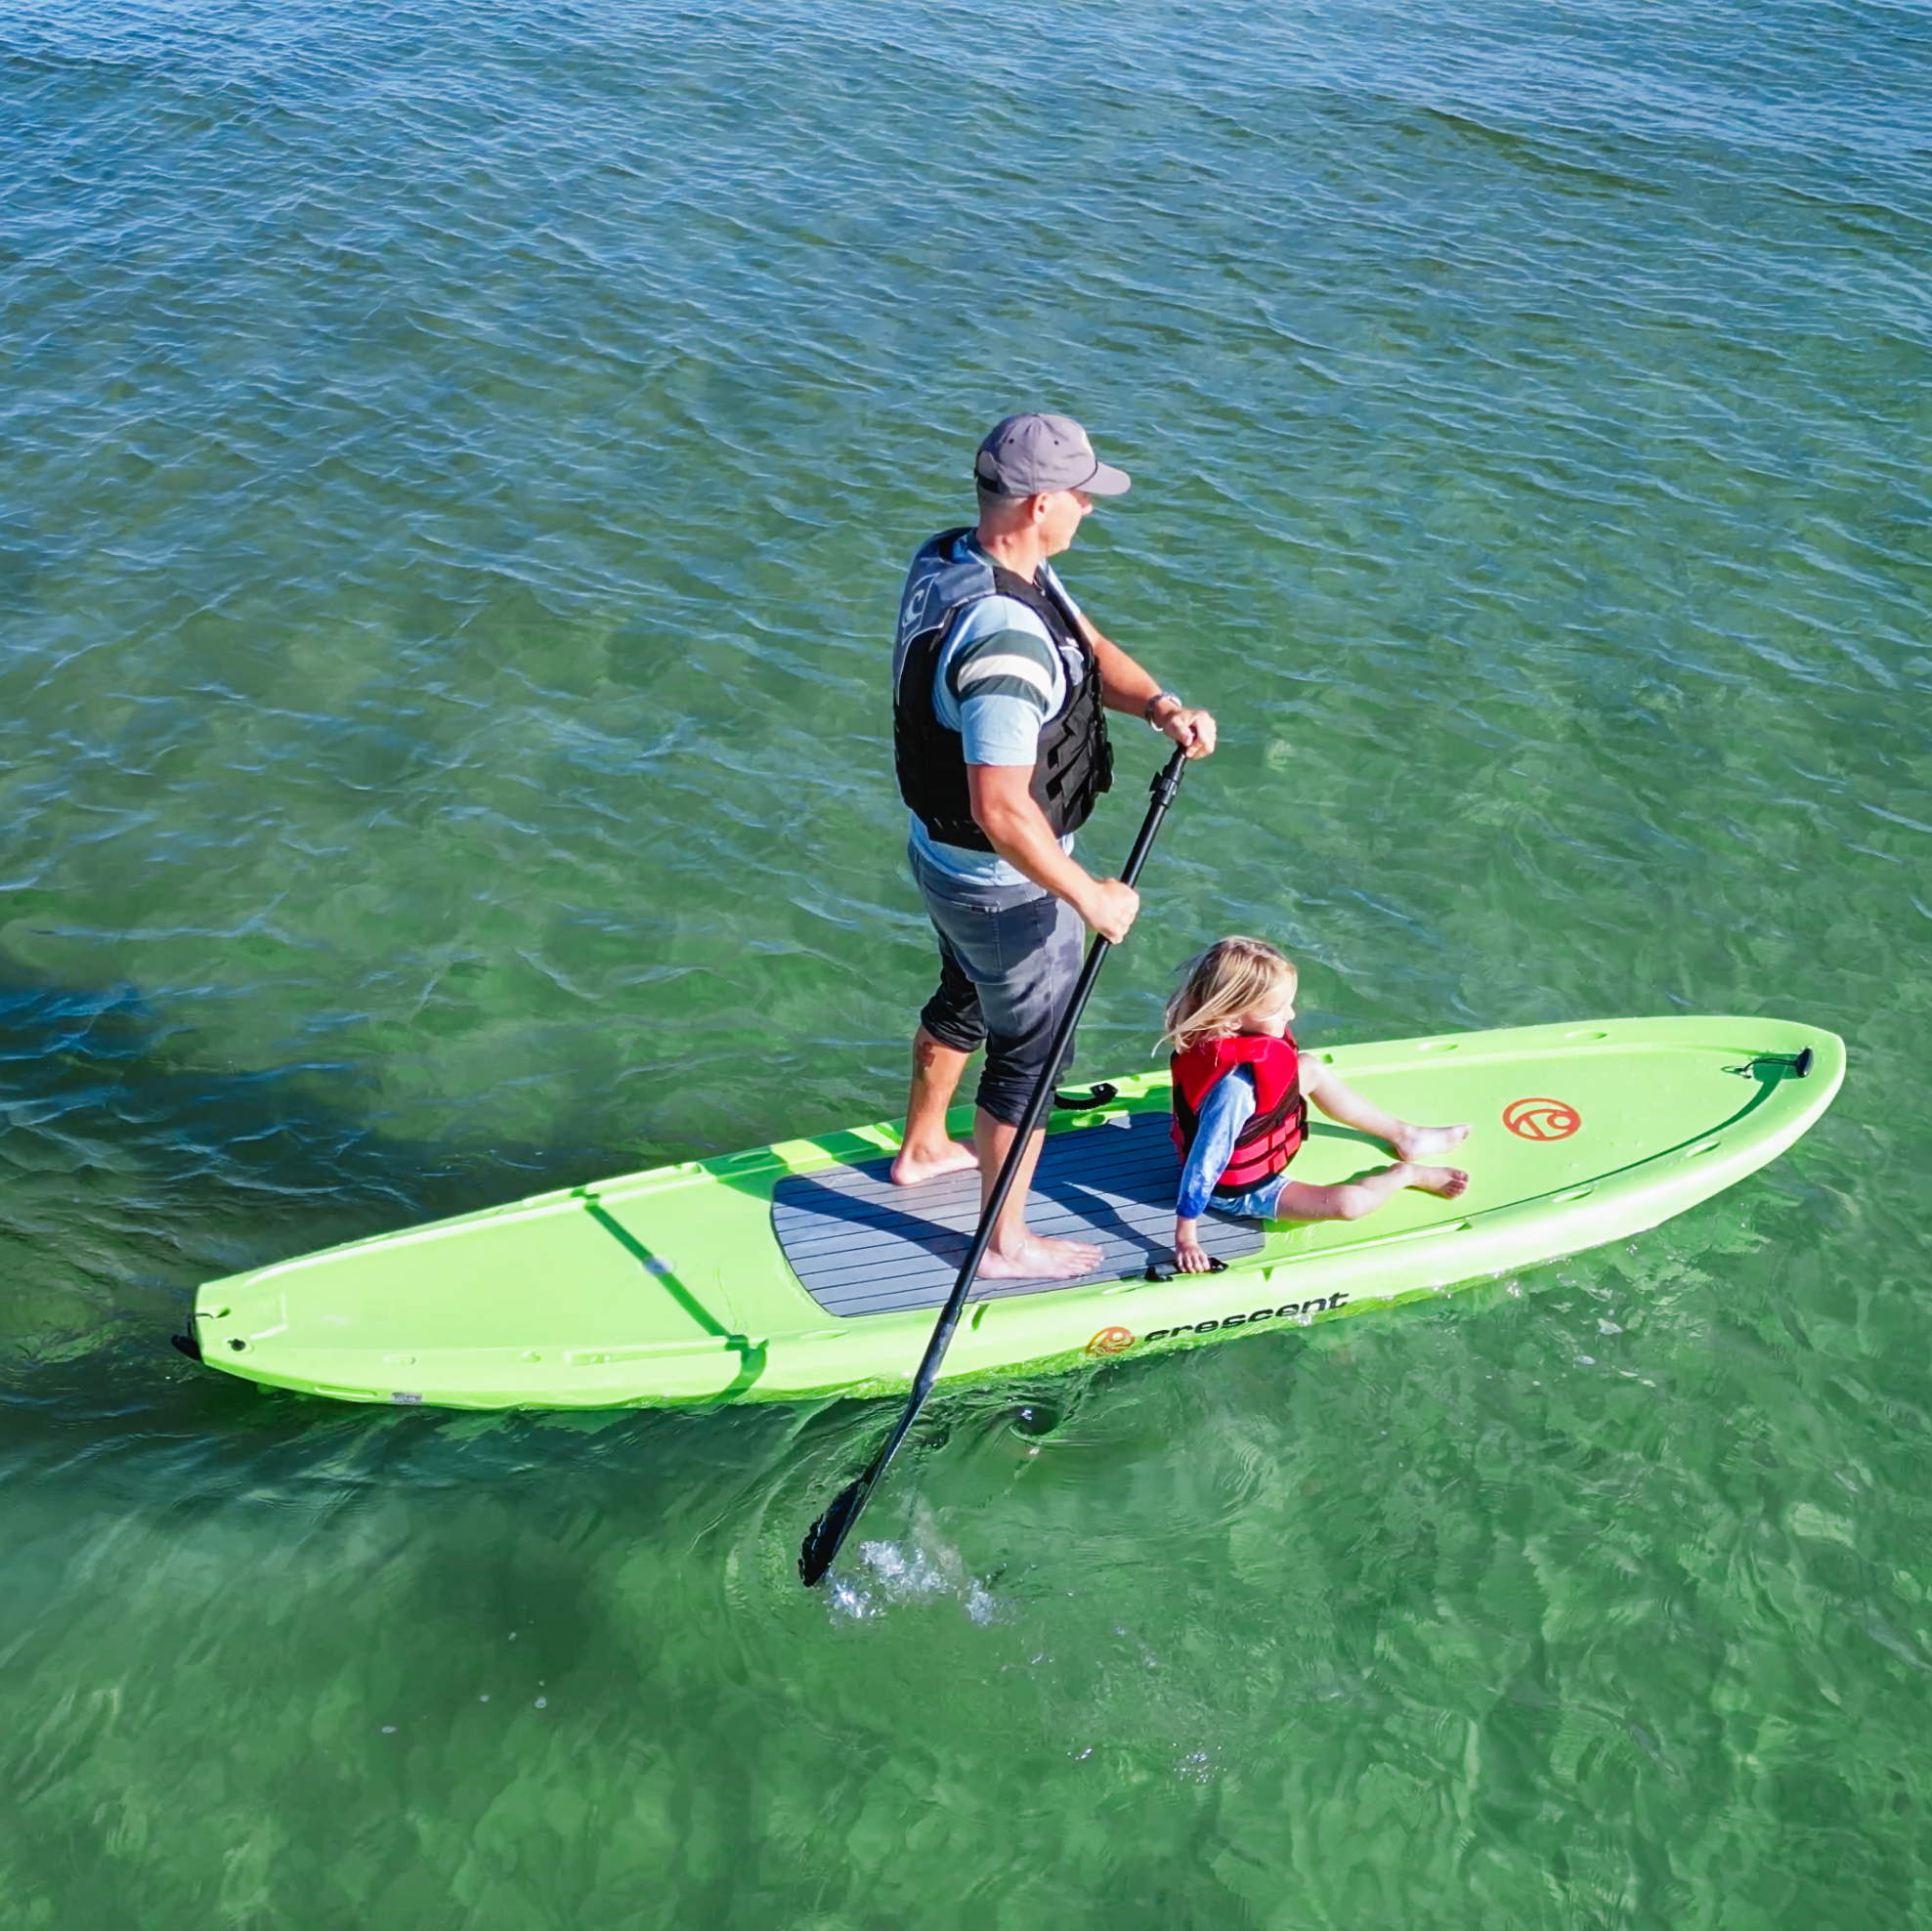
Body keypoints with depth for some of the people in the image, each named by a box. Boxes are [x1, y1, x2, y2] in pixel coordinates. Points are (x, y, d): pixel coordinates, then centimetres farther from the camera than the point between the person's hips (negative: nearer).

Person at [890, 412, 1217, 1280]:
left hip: (939, 852, 10)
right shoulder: (1004, 635, -36)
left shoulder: (948, 554, -4)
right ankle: (1007, 1243, 31)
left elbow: (1089, 648, 3)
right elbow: (1001, 808, -38)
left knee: (967, 997, 32)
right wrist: (1088, 895, -27)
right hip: (1008, 886, -9)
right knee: (1029, 1052, 11)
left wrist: (1159, 705, -13)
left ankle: (923, 1148, 56)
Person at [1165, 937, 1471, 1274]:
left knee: (1312, 1070, 9)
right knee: (1349, 1203, -20)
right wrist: (1185, 1237, -28)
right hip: (1240, 1191, -9)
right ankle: (1406, 1173, 14)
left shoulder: (1227, 1033, -19)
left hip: (1249, 1152, 9)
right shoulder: (1235, 1088, -43)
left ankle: (1403, 1135, 24)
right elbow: (1204, 1162, -36)